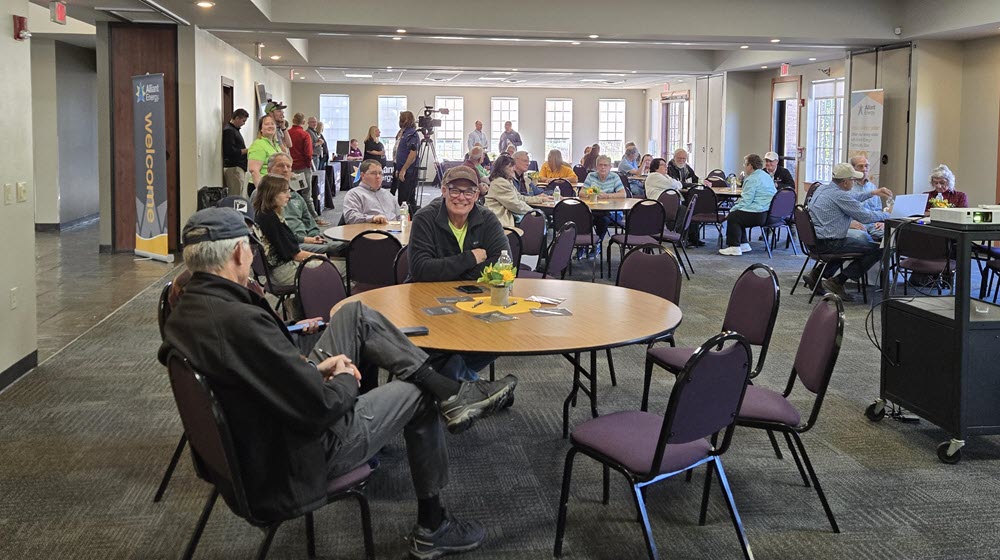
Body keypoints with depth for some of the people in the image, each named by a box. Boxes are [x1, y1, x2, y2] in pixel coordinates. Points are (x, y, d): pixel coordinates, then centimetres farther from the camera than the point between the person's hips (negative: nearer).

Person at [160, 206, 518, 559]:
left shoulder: (185, 312, -4)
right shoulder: (240, 321, -34)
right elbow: (320, 408, -28)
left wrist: (313, 369, 0)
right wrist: (346, 380, -7)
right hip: (296, 458, -9)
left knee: (357, 315, 9)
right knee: (418, 396, 12)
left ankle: (452, 394, 11)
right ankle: (431, 529, 28)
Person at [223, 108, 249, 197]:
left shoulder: (235, 130, 21)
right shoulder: (229, 131, -10)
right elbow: (230, 151, -18)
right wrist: (247, 150, -12)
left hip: (239, 167, 10)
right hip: (233, 168, -10)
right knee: (235, 197, -13)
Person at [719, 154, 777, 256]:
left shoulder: (752, 179, -13)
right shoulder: (767, 176, 17)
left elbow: (746, 202, -17)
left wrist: (732, 209, -6)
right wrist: (741, 201, 20)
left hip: (759, 215, -10)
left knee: (732, 217, 0)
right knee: (738, 217, 20)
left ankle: (734, 247, 0)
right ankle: (743, 244, 20)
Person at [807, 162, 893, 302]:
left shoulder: (823, 187, 9)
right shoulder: (839, 195, -19)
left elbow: (850, 200, 26)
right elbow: (865, 217, -15)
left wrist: (872, 193, 24)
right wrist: (886, 214, 2)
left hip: (813, 240, 10)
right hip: (828, 243, -10)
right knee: (878, 249, -6)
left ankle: (816, 274, 19)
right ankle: (837, 282, -7)